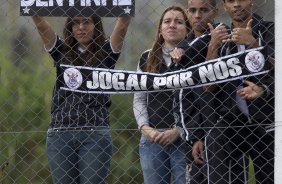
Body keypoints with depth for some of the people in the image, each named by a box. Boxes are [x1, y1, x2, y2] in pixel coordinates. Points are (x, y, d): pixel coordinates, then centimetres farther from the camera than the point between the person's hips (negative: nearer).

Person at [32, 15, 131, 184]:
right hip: (60, 134, 2)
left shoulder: (105, 53, 8)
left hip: (95, 134, -2)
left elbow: (123, 24, -5)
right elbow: (40, 22, 2)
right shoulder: (61, 51, 12)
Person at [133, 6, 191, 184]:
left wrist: (177, 131, -13)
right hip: (152, 139, 4)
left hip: (184, 139, -4)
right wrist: (145, 128, -1)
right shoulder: (147, 58, 12)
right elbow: (139, 99, 14)